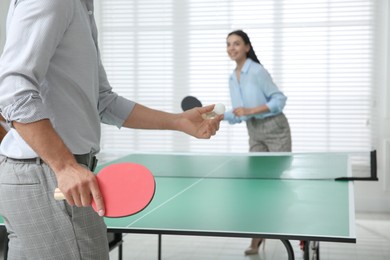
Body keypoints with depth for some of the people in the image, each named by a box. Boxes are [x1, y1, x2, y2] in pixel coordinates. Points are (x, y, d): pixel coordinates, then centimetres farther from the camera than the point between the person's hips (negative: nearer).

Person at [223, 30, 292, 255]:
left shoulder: (257, 71, -14)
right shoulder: (233, 78, 8)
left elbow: (279, 99, -16)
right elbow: (239, 115, 10)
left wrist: (250, 110, -22)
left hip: (275, 129, -6)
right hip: (254, 134, 7)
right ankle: (257, 236, 10)